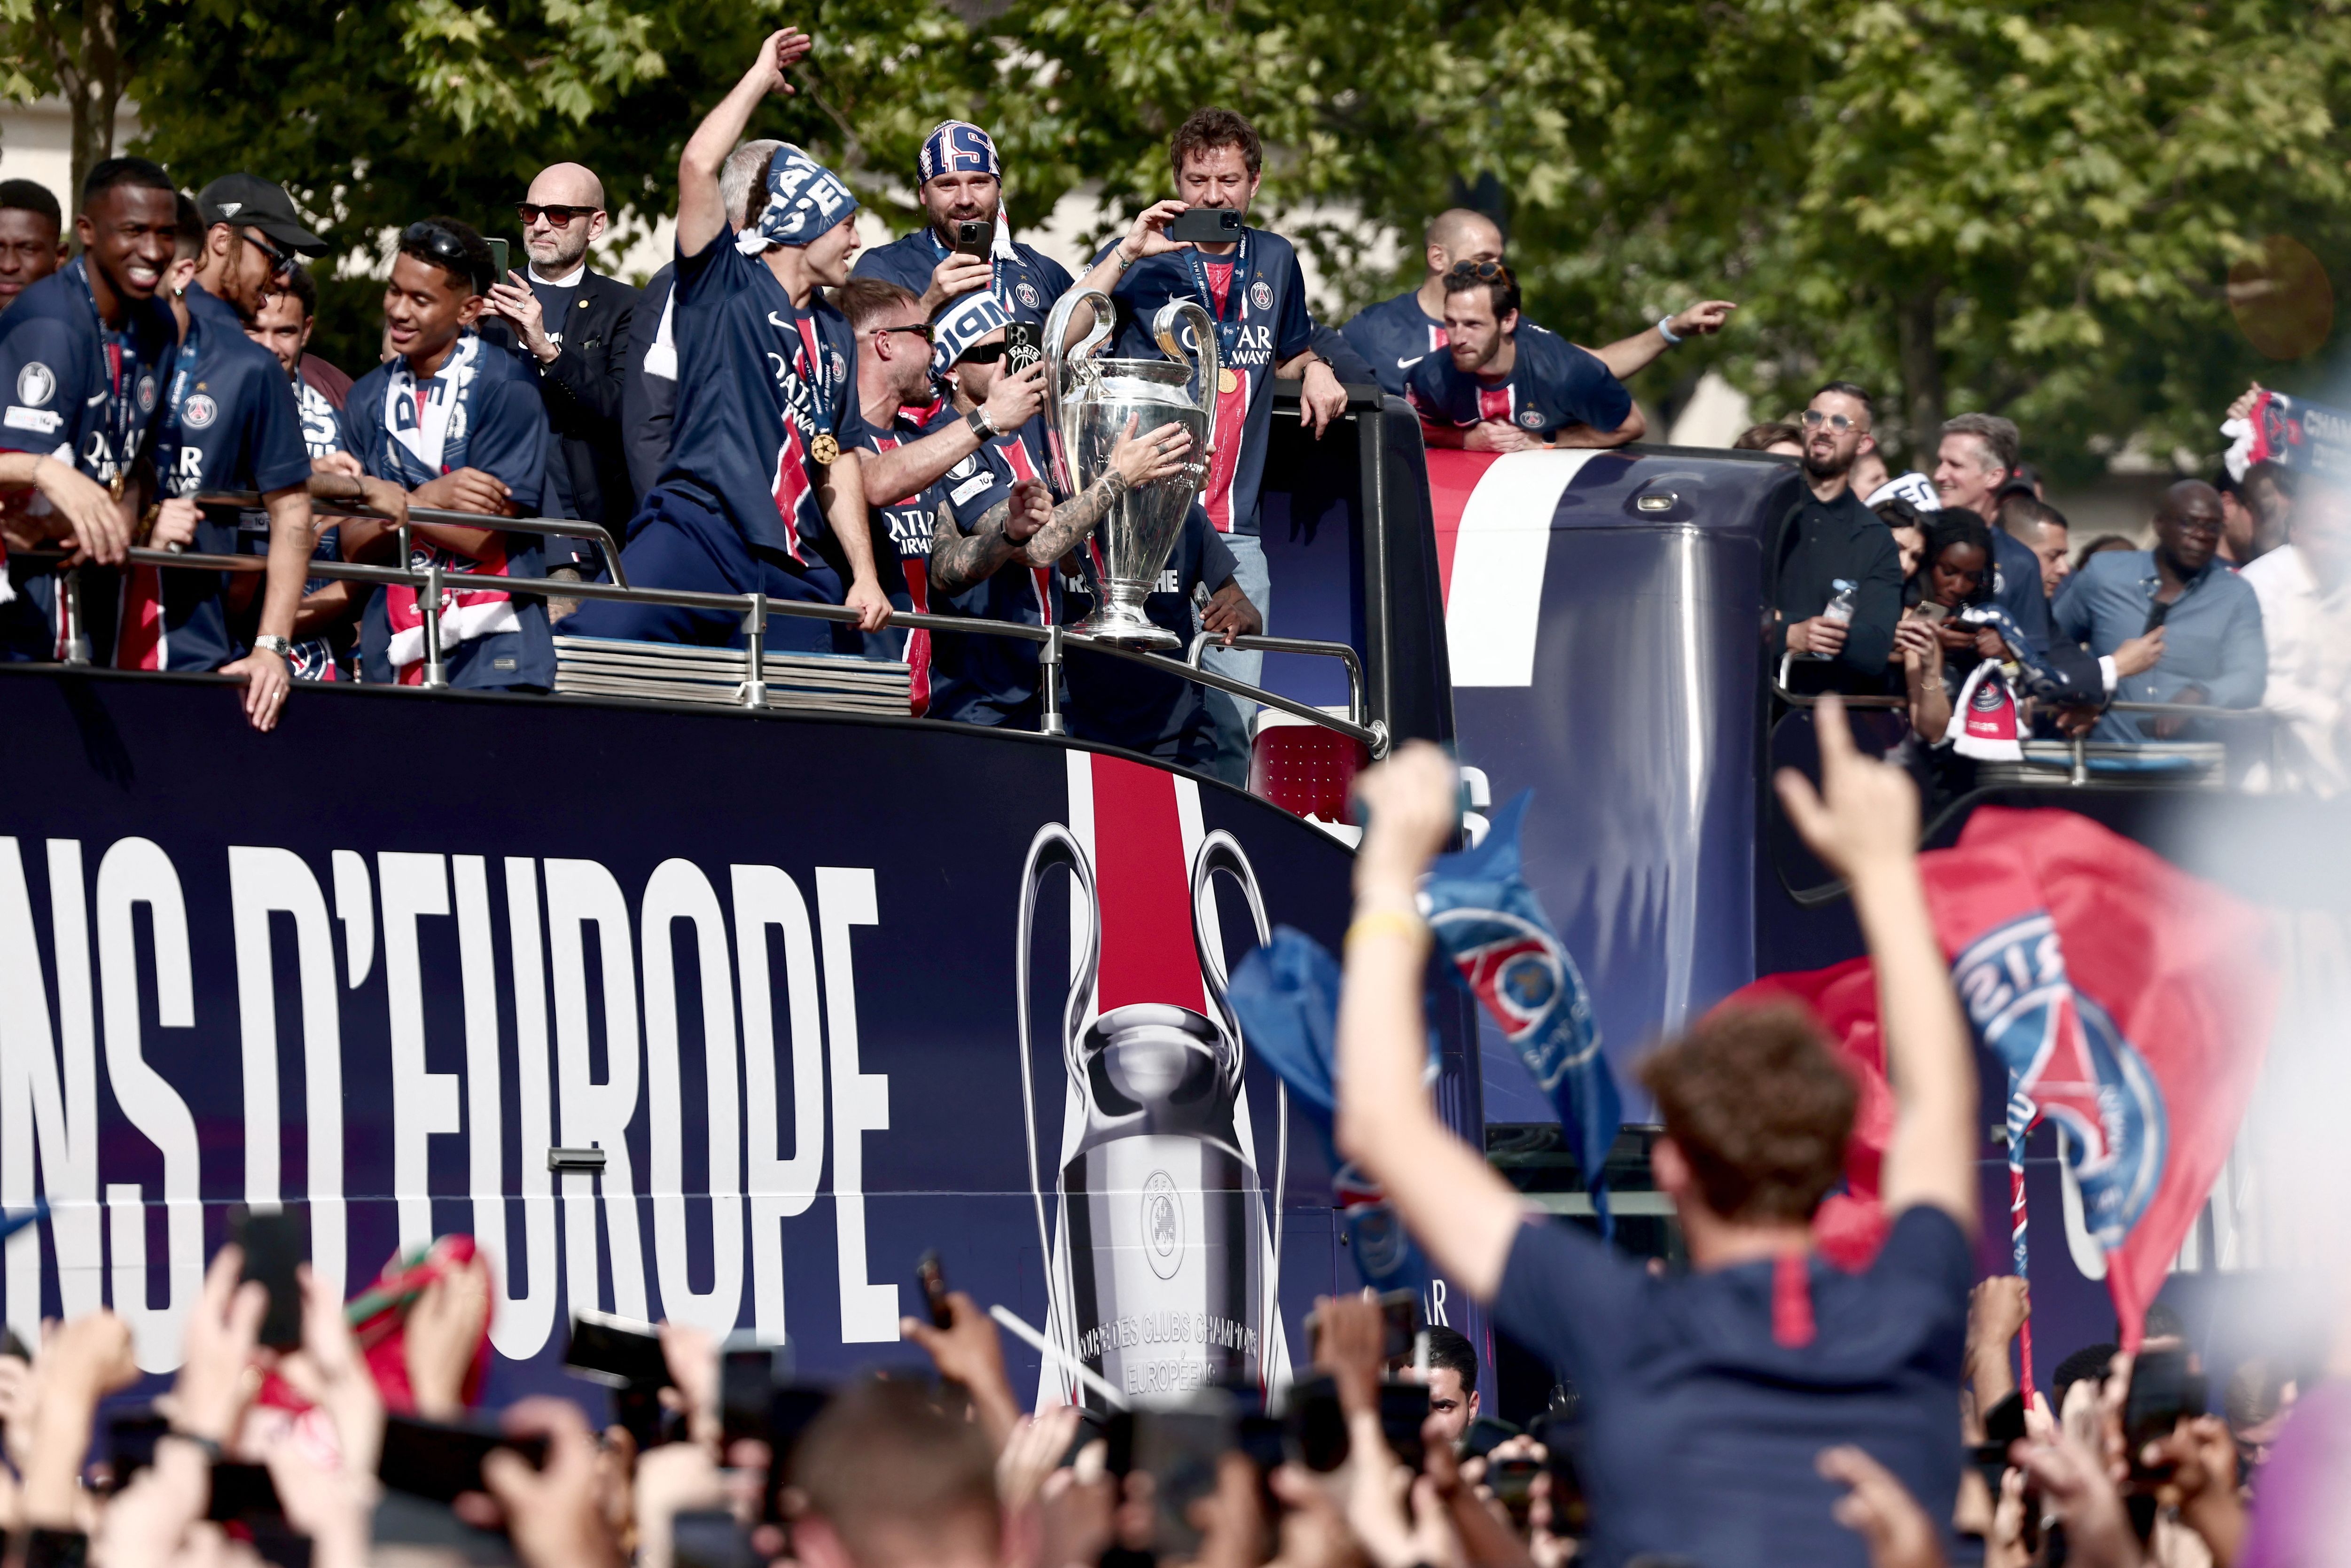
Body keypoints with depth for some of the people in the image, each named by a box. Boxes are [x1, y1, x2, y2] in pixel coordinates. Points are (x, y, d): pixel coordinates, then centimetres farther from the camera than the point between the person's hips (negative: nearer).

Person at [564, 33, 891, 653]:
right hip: (699, 531, -6)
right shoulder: (725, 285, 8)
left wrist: (865, 574, 14)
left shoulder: (836, 335, 26)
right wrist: (762, 77, 4)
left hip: (796, 568, 6)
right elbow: (699, 166, -6)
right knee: (593, 643, -30)